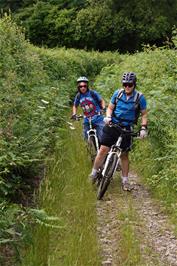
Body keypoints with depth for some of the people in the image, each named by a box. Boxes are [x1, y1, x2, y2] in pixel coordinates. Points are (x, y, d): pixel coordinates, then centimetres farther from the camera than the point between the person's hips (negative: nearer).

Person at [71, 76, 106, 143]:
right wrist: (74, 114, 1)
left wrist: (103, 107, -16)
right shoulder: (78, 96, 1)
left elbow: (101, 101, 3)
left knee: (102, 138, -13)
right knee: (87, 138, 2)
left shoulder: (93, 93, -9)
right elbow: (75, 106, 18)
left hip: (98, 119, -3)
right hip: (87, 121, 4)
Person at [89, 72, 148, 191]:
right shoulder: (118, 93, -2)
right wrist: (108, 117, -12)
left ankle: (125, 181, 16)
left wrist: (144, 128, -11)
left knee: (124, 155, 5)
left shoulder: (140, 97, -6)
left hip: (126, 128, -1)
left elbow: (144, 114, 2)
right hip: (113, 124, 1)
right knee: (103, 149, -7)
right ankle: (94, 172, 9)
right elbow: (110, 108, 8)